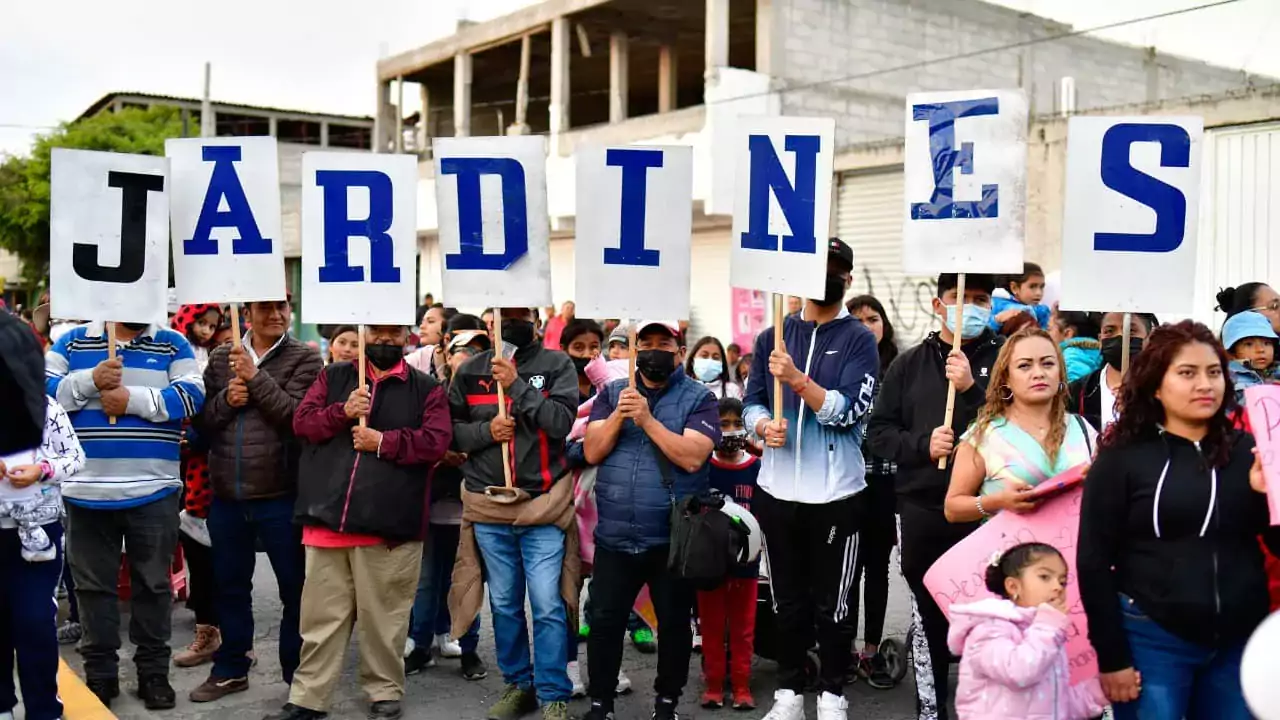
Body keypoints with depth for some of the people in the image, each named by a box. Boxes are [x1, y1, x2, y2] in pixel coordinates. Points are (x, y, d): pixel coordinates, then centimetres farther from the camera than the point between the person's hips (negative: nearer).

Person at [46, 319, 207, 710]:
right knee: (94, 584, 10)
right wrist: (90, 380, -16)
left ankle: (154, 671, 20)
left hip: (153, 491, -1)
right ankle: (100, 674, 22)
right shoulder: (73, 341, 8)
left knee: (153, 583, 9)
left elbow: (191, 396, -9)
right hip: (86, 490, 1)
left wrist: (133, 399, -17)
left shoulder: (173, 345, 4)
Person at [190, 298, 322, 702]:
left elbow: (295, 416, -16)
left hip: (281, 495, -4)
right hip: (226, 495, 4)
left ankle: (298, 675, 20)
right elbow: (202, 421, 6)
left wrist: (256, 376, -17)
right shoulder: (221, 358, 8)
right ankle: (231, 669, 33)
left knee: (295, 588, 6)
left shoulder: (305, 359, -4)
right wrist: (226, 400, -12)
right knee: (230, 586, 17)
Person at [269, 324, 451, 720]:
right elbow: (301, 422, 5)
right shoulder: (333, 377, 14)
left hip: (388, 523, -2)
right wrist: (342, 412, -11)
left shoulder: (426, 388, 7)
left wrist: (384, 442, -11)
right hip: (327, 515, 2)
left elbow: (436, 441, -5)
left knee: (383, 617, 6)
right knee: (321, 615, 9)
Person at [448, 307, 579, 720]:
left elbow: (561, 422, -13)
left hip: (543, 505, -3)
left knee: (548, 606, -3)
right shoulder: (470, 371, 6)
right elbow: (447, 430, 7)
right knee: (504, 605, 13)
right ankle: (518, 684, 27)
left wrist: (517, 384, -18)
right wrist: (485, 430, -10)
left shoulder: (557, 364, -1)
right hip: (488, 508, 3)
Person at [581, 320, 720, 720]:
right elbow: (591, 453, -1)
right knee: (604, 621, 7)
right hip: (615, 535, 2)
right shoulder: (612, 394, 7)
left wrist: (647, 419, -21)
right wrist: (618, 416, -15)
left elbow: (692, 457, -17)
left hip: (673, 537, -2)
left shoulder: (698, 398, -4)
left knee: (674, 622, 10)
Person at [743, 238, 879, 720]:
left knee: (833, 603, 7)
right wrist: (764, 426, -12)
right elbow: (751, 401, 9)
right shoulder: (772, 337, 8)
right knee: (787, 600, 14)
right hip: (778, 491, 3)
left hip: (836, 494, -3)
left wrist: (797, 379, -25)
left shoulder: (859, 340, -3)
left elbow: (848, 412, -15)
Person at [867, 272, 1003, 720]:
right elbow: (879, 431, 6)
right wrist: (922, 445, -10)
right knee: (927, 616, 11)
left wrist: (971, 389, -19)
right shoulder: (909, 364, 9)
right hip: (922, 510, 2)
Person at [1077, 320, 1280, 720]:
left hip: (1240, 641, 3)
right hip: (1152, 640, -3)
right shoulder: (1122, 457, -4)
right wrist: (1112, 657, -8)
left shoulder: (1247, 451, 4)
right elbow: (1094, 561, -5)